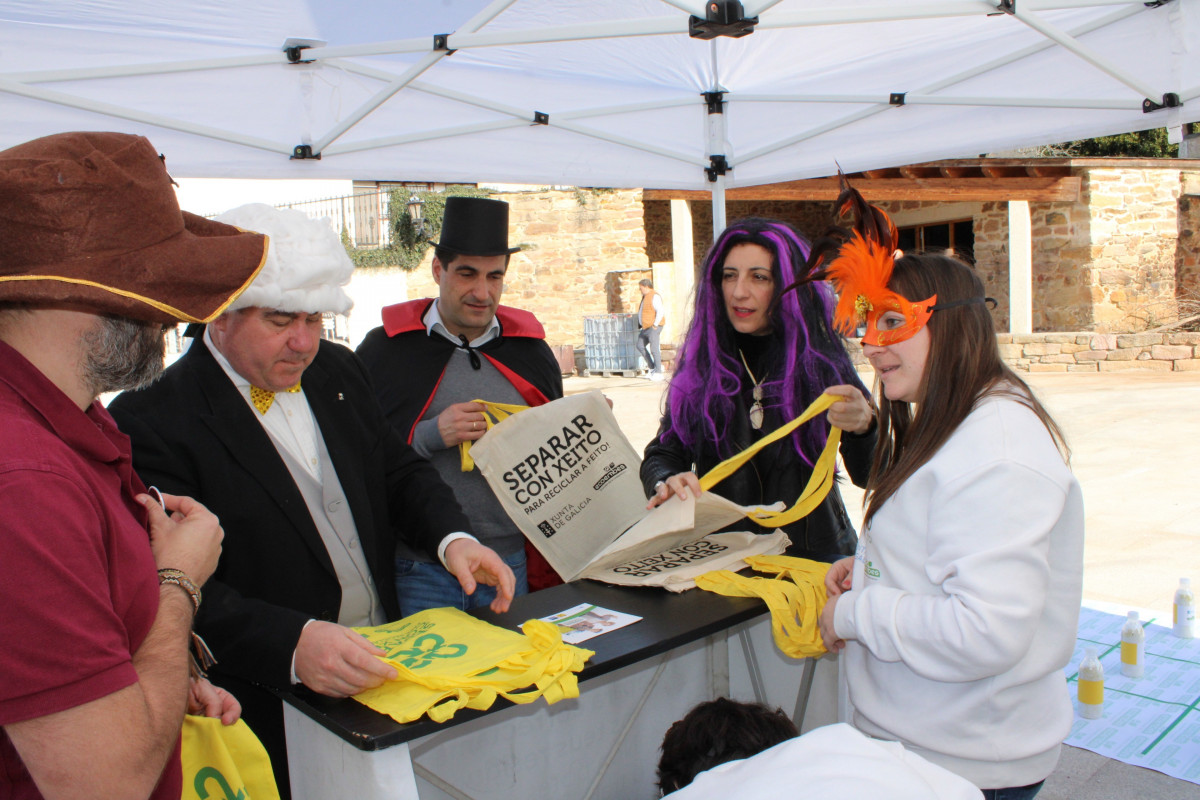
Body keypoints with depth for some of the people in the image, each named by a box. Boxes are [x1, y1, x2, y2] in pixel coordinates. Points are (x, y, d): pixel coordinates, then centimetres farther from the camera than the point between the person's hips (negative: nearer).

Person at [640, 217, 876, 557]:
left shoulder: (822, 361, 2)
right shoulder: (701, 361, 5)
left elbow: (869, 476, -1)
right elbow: (663, 455, 6)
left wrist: (863, 426, -22)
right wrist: (666, 484, -17)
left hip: (813, 554, -2)